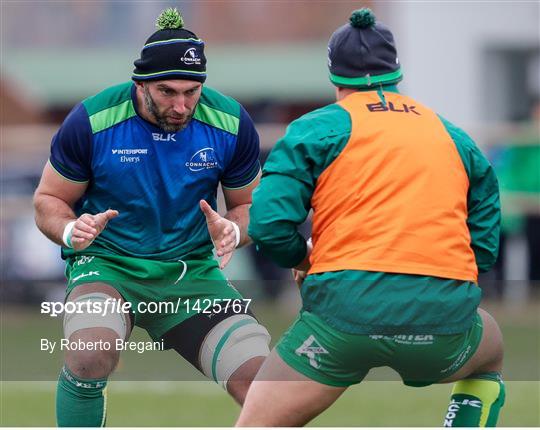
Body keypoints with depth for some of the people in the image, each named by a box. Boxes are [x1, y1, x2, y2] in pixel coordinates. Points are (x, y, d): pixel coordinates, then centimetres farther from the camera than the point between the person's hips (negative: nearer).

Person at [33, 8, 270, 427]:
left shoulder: (231, 123, -6)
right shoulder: (92, 120, -13)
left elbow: (249, 205, 10)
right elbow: (48, 200, 1)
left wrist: (233, 231, -14)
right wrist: (71, 231, -21)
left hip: (192, 272, 3)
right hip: (106, 264, -3)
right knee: (90, 356, -34)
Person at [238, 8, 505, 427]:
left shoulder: (319, 127, 7)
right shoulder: (454, 136, 19)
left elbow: (269, 223, -3)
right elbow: (485, 244, 19)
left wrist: (303, 260, 16)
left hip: (346, 306, -3)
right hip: (445, 315, 3)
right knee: (490, 352, 37)